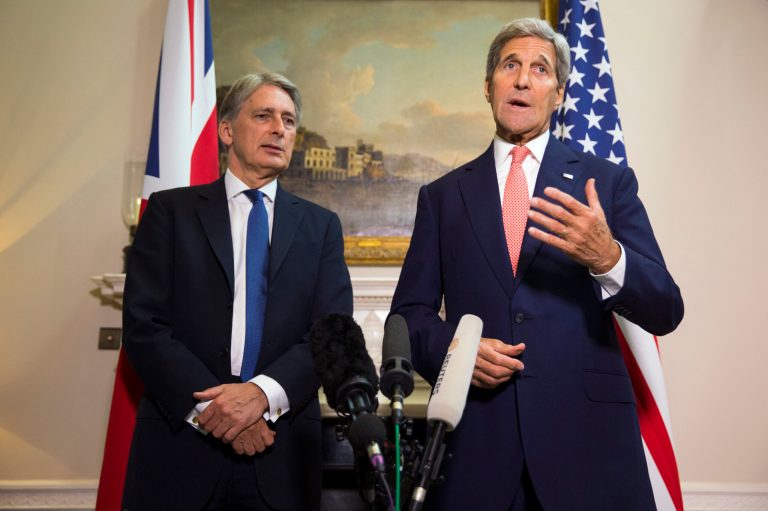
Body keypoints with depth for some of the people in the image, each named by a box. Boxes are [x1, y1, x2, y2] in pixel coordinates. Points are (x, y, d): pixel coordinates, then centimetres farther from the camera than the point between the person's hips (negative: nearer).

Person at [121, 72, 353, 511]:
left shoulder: (320, 225, 7)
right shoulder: (171, 210, 3)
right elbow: (143, 325, -5)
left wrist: (263, 392, -18)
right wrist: (209, 404, -16)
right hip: (180, 443, -1)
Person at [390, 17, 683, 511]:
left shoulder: (609, 182, 4)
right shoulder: (442, 195, 7)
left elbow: (664, 312, -1)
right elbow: (410, 311, 8)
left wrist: (608, 258, -20)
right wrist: (452, 347, -12)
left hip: (587, 431, 0)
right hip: (474, 438, 1)